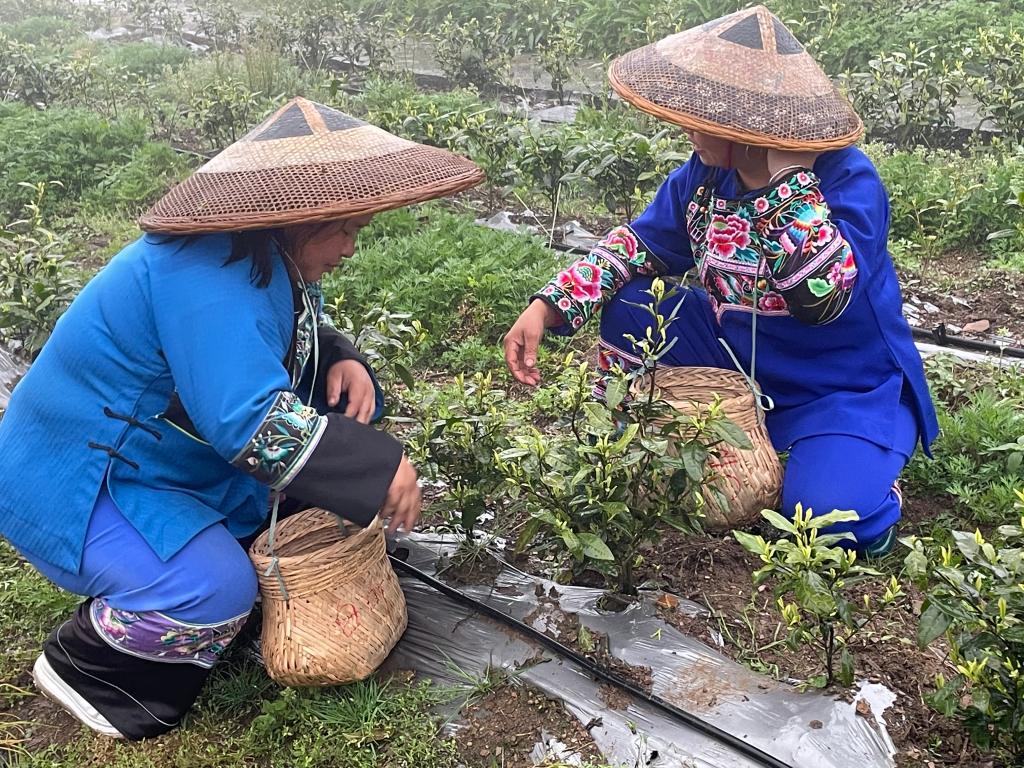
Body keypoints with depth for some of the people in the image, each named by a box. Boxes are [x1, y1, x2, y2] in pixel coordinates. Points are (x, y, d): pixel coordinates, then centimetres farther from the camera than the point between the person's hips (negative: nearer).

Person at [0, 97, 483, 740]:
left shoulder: (274, 257, -2)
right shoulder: (208, 277, -33)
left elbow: (296, 336, 14)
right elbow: (252, 422, -41)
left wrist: (342, 361, -10)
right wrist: (380, 470, -34)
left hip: (164, 451, 10)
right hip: (71, 478, -9)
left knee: (350, 409, 4)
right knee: (218, 589, -31)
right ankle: (80, 665, 1)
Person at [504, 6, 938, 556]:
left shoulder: (848, 182, -26)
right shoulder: (704, 174, -7)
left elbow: (823, 297, -42)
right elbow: (642, 244, 5)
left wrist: (787, 171, -37)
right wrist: (547, 307, -8)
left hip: (846, 389, -5)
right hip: (734, 359, 6)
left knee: (827, 514, -32)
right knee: (628, 307, -8)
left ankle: (872, 489, 6)